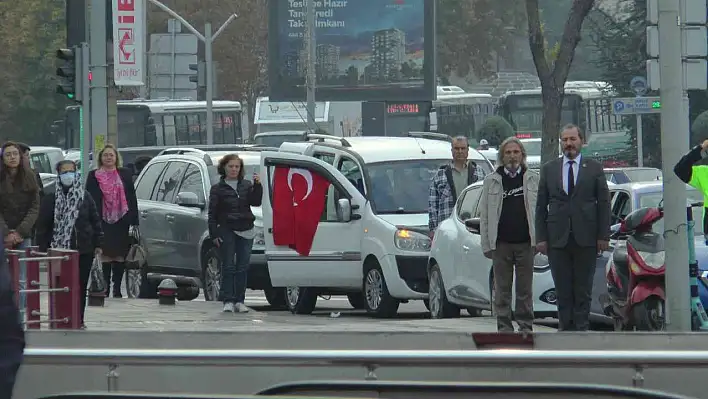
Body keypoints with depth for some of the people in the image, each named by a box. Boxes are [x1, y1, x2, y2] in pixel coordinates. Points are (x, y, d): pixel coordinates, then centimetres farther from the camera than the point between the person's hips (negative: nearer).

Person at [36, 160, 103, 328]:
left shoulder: (85, 197, 7)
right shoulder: (51, 200, 2)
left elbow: (95, 221, 9)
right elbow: (43, 226, 2)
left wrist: (98, 244, 3)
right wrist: (43, 248, -5)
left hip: (84, 250, 2)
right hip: (59, 250, -2)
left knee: (81, 287, 4)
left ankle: (78, 320, 12)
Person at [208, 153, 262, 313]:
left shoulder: (246, 186, 12)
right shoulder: (217, 189, 5)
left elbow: (256, 202, 0)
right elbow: (212, 213, 1)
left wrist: (257, 186, -14)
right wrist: (214, 234, -7)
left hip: (245, 232, 3)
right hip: (227, 232, -3)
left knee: (243, 267, 2)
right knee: (228, 267, -4)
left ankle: (240, 301, 7)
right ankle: (228, 301, -3)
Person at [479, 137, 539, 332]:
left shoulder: (532, 179, 9)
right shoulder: (492, 181, 8)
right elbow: (484, 215, 6)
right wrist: (487, 244, -1)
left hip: (525, 243, 0)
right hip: (501, 243, 0)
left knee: (525, 290, 3)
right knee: (502, 289, 2)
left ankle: (526, 327, 9)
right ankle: (504, 329, 6)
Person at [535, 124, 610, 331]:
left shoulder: (594, 168, 6)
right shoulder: (549, 169, 10)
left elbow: (604, 203, 4)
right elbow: (541, 205, 9)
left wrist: (603, 236, -3)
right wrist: (541, 237, 0)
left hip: (585, 238, -1)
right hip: (558, 238, 1)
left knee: (583, 289, 1)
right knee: (562, 289, 3)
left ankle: (581, 328, 4)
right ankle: (566, 328, 7)